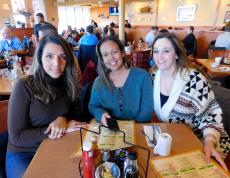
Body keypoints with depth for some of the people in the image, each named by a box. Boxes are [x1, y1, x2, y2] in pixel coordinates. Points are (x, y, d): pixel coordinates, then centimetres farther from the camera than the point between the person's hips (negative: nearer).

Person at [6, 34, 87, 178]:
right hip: (23, 155, -3)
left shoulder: (67, 84, -3)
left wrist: (62, 119, -18)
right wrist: (64, 128, -23)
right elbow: (16, 137, -17)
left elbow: (73, 115, 5)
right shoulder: (25, 87, -18)